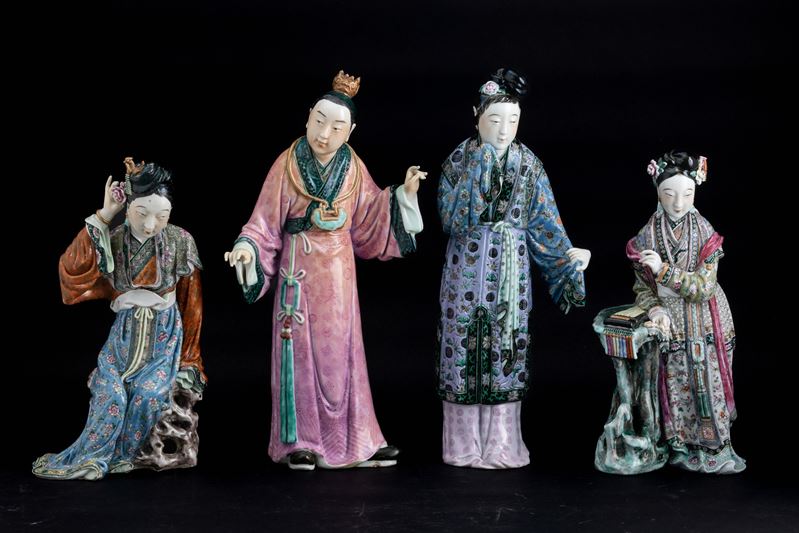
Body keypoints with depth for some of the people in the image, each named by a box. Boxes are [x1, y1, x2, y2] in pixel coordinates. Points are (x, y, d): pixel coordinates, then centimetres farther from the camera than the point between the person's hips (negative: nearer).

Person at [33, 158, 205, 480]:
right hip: (124, 331, 1)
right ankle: (92, 458, -5)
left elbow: (190, 300, 2)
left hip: (164, 332, -1)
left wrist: (187, 355, 4)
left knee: (148, 391, -22)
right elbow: (72, 270, -21)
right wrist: (102, 217, -21)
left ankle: (91, 458, -7)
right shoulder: (112, 241, -6)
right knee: (110, 391, -21)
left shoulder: (180, 242, -8)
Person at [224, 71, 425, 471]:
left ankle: (351, 440, 17)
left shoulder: (353, 168, 0)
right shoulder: (287, 164, -11)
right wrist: (247, 249, -27)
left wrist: (405, 193, 3)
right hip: (300, 273, -3)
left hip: (339, 274, 4)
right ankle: (299, 443, 10)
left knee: (341, 354, 9)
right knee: (299, 353, 0)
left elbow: (370, 220, 10)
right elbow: (266, 223, -10)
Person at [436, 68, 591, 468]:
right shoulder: (459, 159, -2)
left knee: (506, 344, 2)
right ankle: (464, 444, 10)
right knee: (465, 342, -1)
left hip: (511, 267, 2)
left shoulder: (528, 164, 5)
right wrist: (478, 168, -13)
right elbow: (452, 217, -11)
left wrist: (566, 253, -2)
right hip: (467, 266, -2)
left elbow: (543, 221, 6)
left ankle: (501, 443, 11)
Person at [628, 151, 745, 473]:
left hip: (705, 323, 0)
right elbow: (642, 287, 2)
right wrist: (654, 309, -18)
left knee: (708, 384, 3)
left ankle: (713, 448, 16)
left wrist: (664, 270, -23)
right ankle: (683, 448, 14)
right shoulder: (646, 237, -5)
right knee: (676, 387, 1)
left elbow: (704, 287, -15)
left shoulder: (706, 234, -8)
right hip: (668, 323, 0)